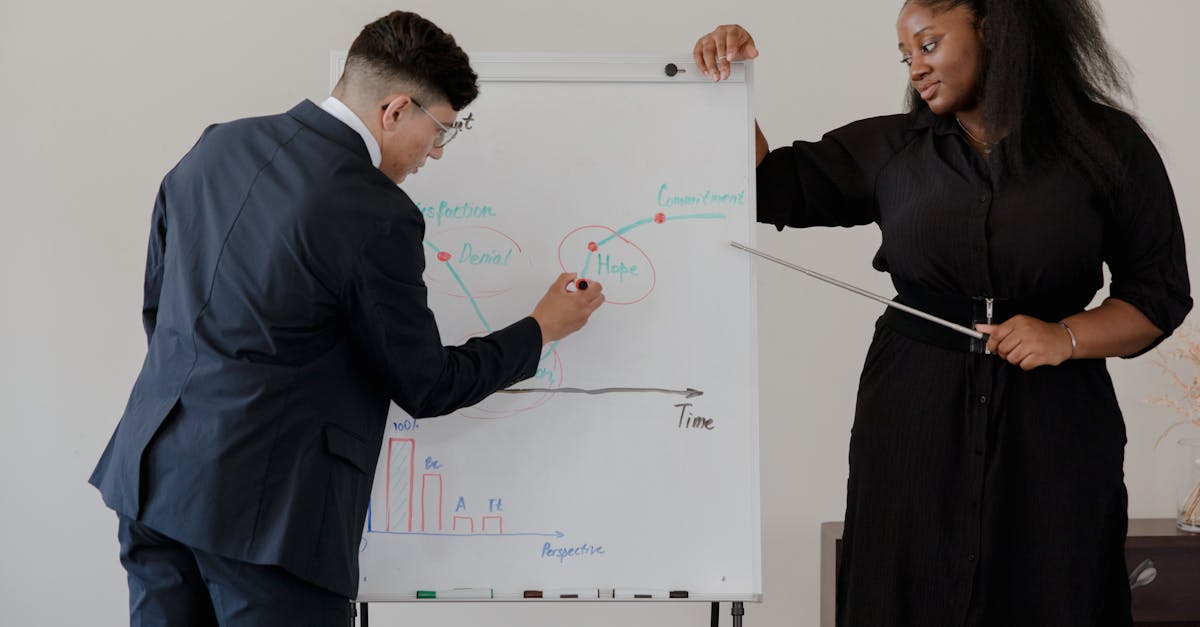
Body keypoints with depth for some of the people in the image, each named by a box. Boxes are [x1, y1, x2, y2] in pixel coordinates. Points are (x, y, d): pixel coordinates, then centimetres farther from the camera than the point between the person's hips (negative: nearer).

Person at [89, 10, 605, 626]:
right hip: (261, 507, -7)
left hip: (155, 472, 8)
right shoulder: (375, 217, -15)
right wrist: (542, 329, 8)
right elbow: (426, 388, -5)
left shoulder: (216, 147, 6)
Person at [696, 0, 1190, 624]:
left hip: (1051, 426, -1)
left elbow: (1160, 293, 2)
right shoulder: (888, 149, 6)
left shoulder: (1110, 145, 0)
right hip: (913, 418, 2)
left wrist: (1067, 337, -14)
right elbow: (772, 187, 8)